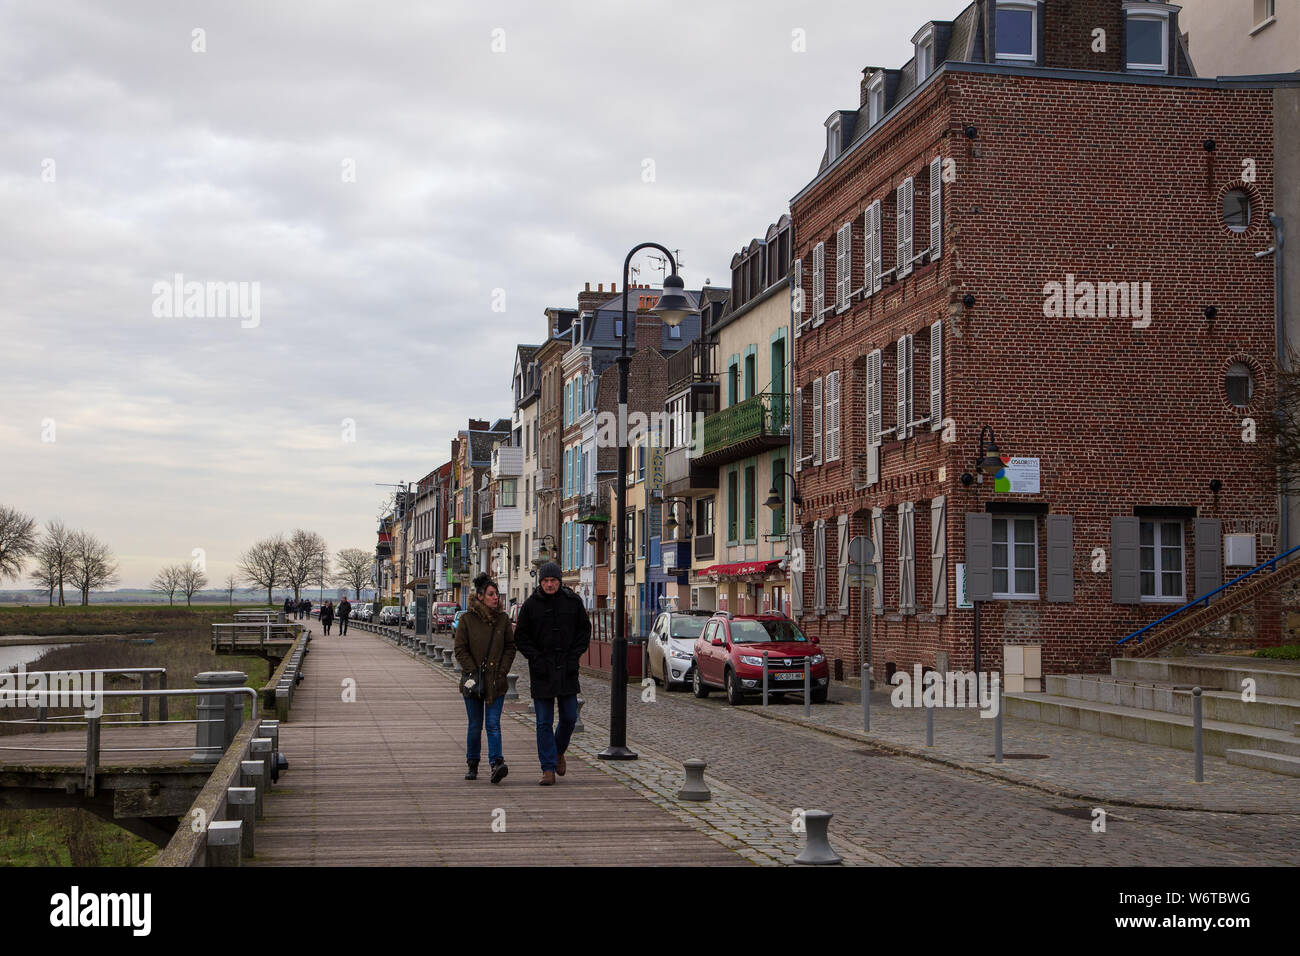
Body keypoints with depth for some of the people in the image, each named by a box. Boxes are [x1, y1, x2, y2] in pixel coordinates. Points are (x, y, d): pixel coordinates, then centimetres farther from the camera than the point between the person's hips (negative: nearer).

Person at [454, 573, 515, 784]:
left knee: (493, 724, -9)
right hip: (473, 680, -1)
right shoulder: (467, 619, -3)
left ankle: (497, 763, -18)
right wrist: (473, 672, -10)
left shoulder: (503, 618, 4)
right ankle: (472, 765, 21)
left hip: (496, 681, 1)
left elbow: (510, 647, 8)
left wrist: (503, 670, -3)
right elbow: (459, 649, -2)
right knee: (475, 725, 8)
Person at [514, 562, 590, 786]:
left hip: (567, 669, 2)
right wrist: (536, 659, -8)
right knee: (544, 722, -2)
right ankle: (548, 769, 2)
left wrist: (574, 656, -2)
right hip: (541, 671, -2)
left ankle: (559, 751, 33)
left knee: (570, 717, 5)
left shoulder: (573, 601, 3)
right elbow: (520, 636, 2)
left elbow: (585, 630, 10)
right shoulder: (530, 605, -2)